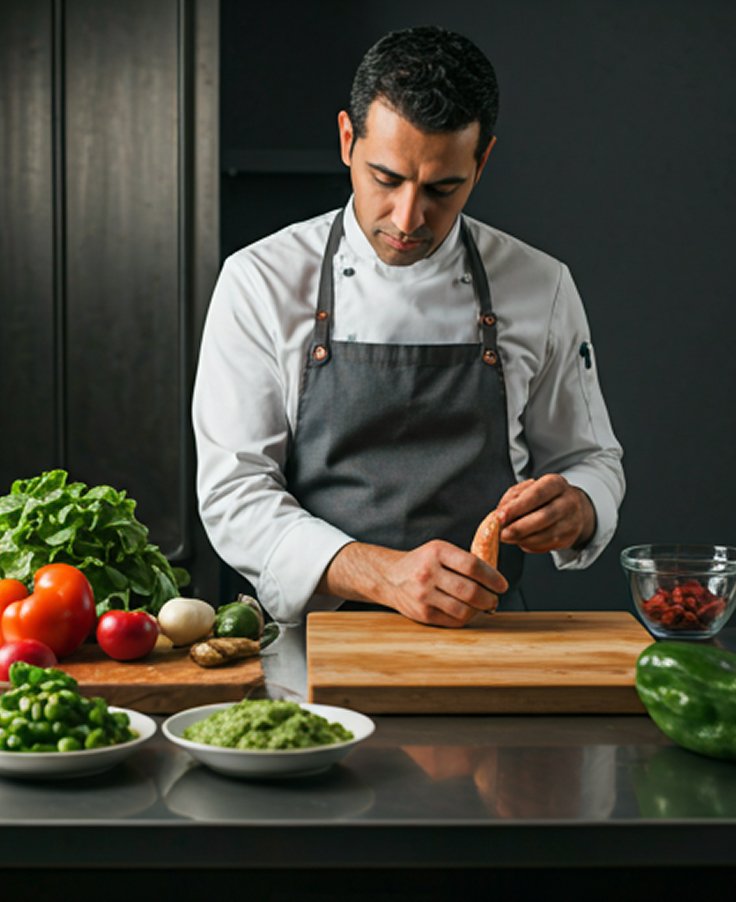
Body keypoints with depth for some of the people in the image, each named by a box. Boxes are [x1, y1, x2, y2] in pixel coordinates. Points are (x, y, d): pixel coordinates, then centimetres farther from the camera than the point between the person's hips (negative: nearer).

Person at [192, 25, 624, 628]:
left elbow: (591, 460, 15)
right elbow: (234, 491, -7)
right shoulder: (261, 282, -2)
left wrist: (572, 509, -10)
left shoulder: (541, 287, 4)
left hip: (482, 642, 3)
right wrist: (383, 575, -22)